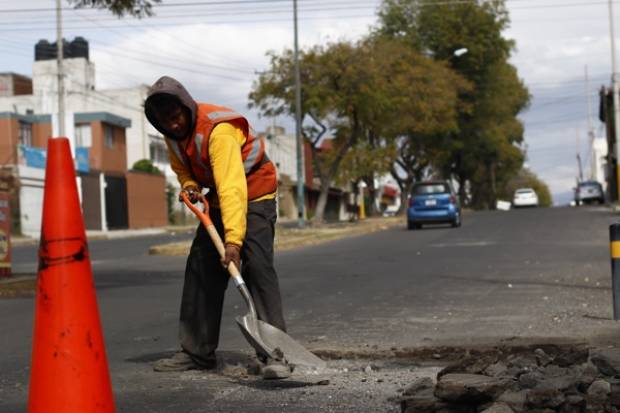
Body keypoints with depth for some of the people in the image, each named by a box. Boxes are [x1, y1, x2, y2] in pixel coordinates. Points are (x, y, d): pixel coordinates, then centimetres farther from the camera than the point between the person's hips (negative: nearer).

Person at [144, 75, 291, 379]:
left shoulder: (218, 129, -32)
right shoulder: (173, 133, -5)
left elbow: (233, 187, -40)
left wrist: (233, 239, -48)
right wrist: (189, 185, -11)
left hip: (253, 195, -8)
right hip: (218, 200, 8)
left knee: (257, 266, -22)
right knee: (199, 271, 4)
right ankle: (197, 352, 12)